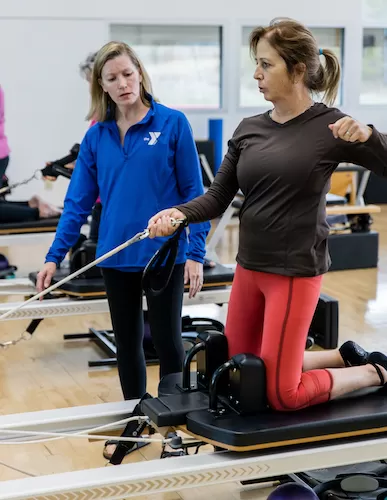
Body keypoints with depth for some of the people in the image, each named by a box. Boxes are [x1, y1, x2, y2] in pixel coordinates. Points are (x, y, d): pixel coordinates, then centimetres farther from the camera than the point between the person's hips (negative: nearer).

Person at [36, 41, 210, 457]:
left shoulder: (172, 124, -7)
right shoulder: (96, 137, 2)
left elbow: (193, 193, -6)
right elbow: (78, 200, 4)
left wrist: (196, 253, -11)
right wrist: (55, 256, 1)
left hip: (165, 254, -3)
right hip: (116, 257, 3)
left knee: (167, 339, 7)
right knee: (127, 342, 15)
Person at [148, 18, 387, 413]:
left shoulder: (329, 125, -10)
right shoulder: (248, 129, 5)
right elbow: (218, 197, 4)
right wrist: (178, 213, -15)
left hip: (295, 270, -6)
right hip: (249, 266, 7)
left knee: (282, 395, -2)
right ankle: (346, 357, 32)